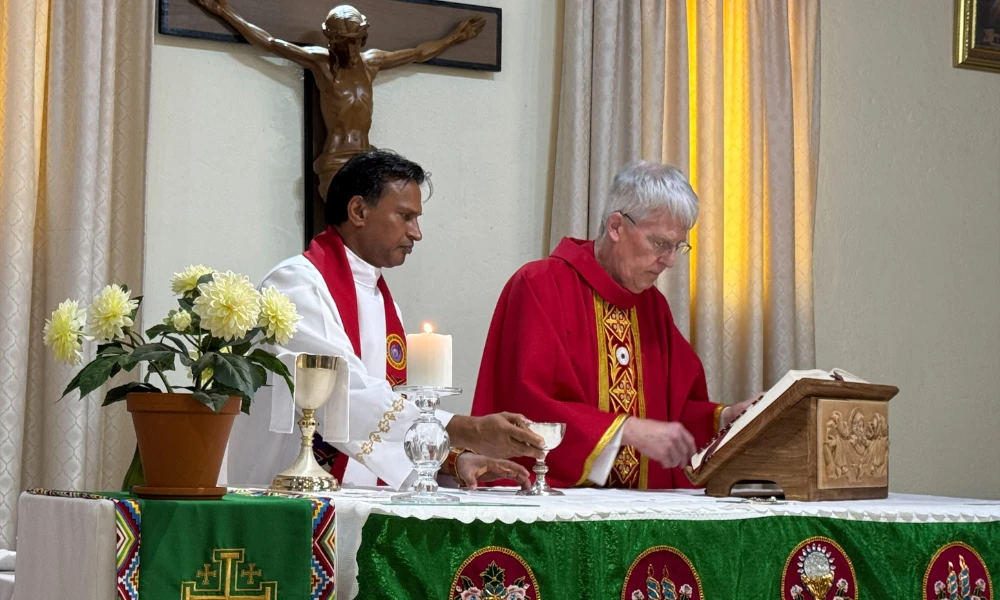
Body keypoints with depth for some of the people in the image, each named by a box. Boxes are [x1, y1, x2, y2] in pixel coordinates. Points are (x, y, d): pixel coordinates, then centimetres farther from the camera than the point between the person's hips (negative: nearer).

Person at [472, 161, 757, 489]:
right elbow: (529, 407, -15)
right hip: (555, 496, -5)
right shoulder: (539, 287, -6)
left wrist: (724, 417, 1)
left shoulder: (653, 303, 14)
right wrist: (629, 431, -20)